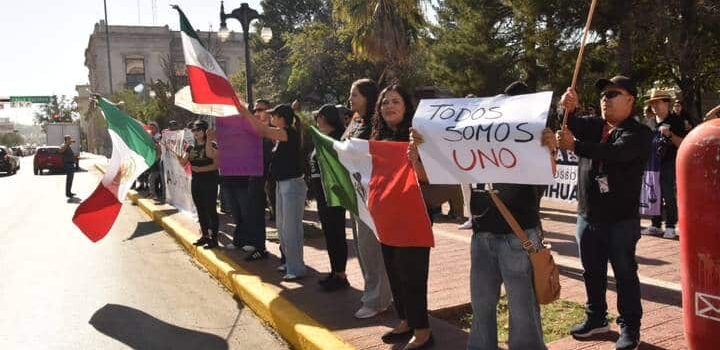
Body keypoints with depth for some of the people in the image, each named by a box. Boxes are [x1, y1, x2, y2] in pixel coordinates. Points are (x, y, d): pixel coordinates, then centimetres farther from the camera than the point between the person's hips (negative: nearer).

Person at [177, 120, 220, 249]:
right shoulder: (191, 147, 10)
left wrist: (200, 169, -24)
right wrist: (177, 155, -14)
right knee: (200, 209, 12)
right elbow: (183, 163, 2)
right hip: (196, 181, 6)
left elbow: (215, 164, -16)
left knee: (211, 209, -5)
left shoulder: (212, 145, -7)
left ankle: (214, 238, -1)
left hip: (210, 181, -6)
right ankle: (205, 235, 22)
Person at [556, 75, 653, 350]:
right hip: (588, 215, 6)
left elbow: (614, 153, -28)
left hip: (622, 218, -5)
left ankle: (630, 328, 16)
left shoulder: (639, 133, -8)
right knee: (592, 271, 15)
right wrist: (568, 110, -33)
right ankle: (596, 318, 31)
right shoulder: (593, 125, 11)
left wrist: (575, 146, -40)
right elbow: (573, 126, -10)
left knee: (625, 274, 4)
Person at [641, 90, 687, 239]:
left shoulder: (676, 121, -3)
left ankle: (670, 227, 3)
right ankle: (656, 225, 16)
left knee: (669, 196, -4)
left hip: (669, 164, -5)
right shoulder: (650, 122, 13)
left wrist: (669, 134, -21)